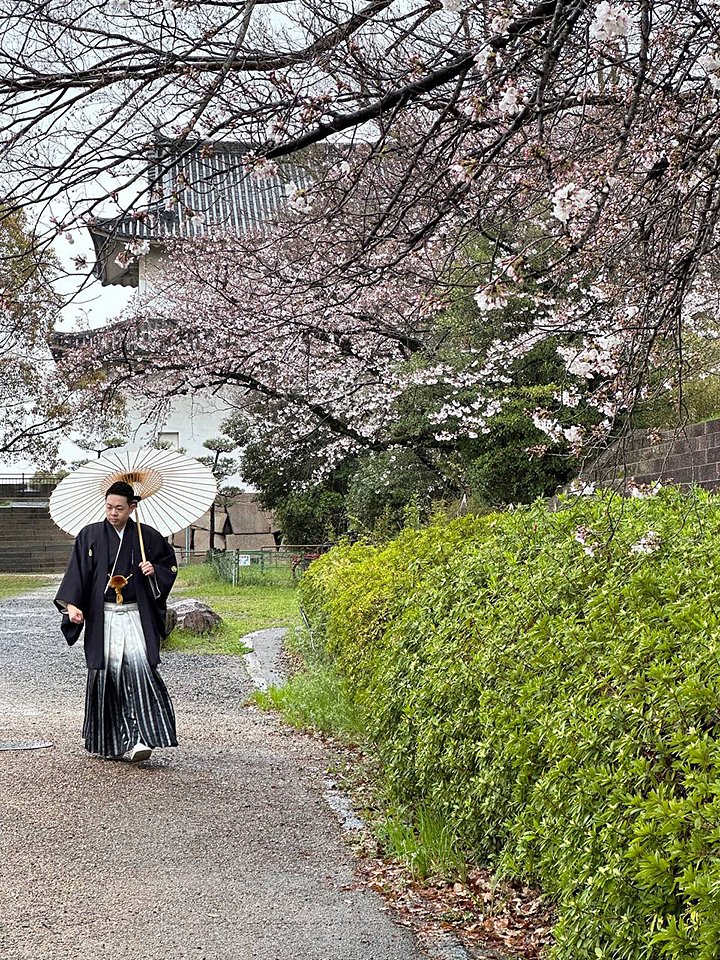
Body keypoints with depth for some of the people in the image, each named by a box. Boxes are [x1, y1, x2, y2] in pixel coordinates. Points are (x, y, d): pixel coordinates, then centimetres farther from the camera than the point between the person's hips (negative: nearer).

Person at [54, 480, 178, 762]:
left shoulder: (147, 536, 6)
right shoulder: (90, 535, 5)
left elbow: (170, 565, 17)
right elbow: (77, 572, 0)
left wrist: (155, 571, -5)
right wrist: (70, 604, -14)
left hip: (136, 616, -1)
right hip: (102, 617, 1)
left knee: (139, 666, -19)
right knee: (106, 673, 0)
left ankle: (140, 738, -20)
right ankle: (111, 743, 12)